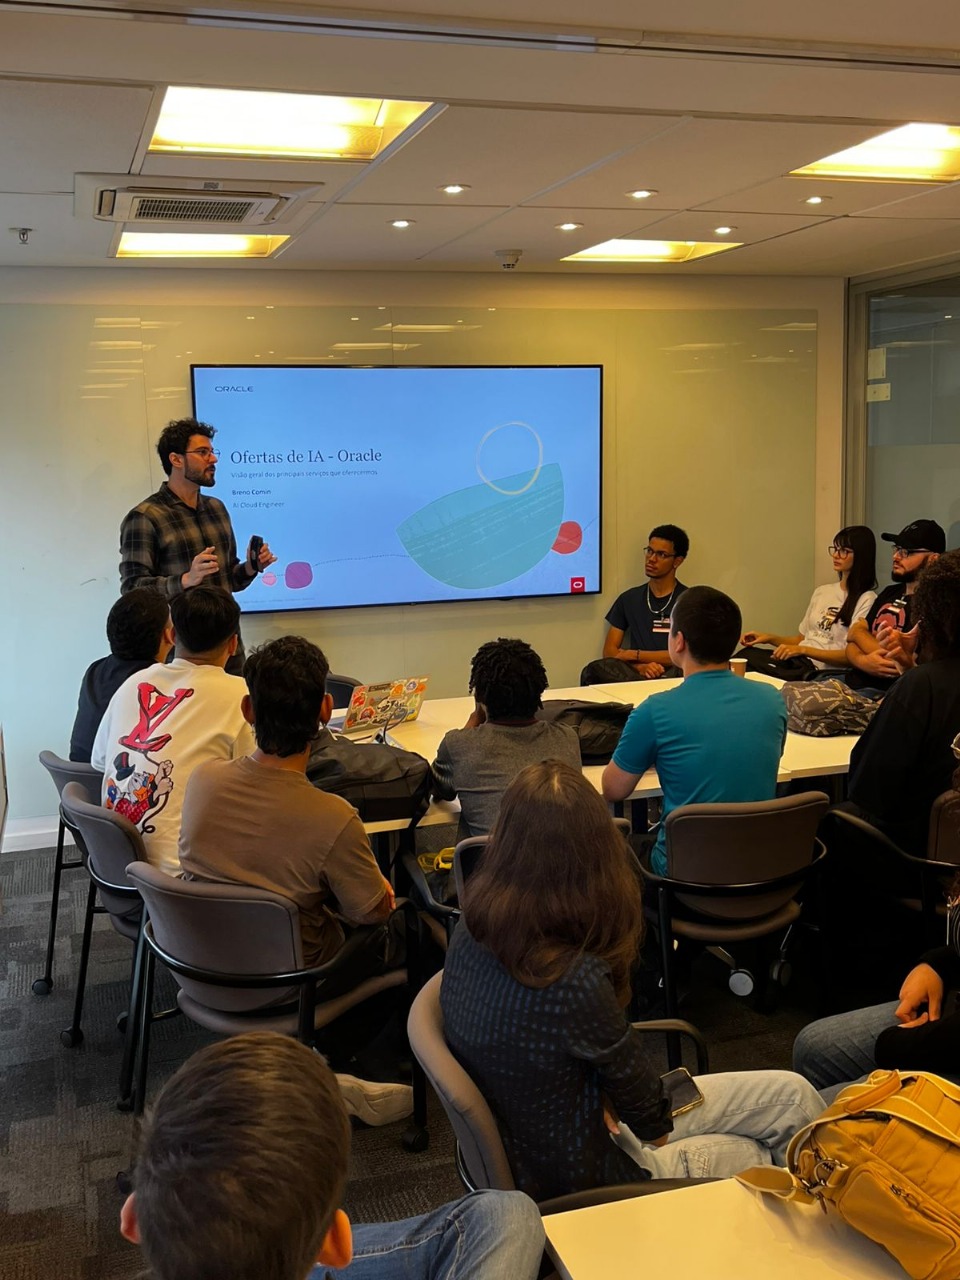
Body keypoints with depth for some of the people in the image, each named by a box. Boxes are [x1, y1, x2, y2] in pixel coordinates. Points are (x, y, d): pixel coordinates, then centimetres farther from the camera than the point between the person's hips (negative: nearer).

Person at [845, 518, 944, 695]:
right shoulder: (890, 592, 18)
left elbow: (897, 661, -17)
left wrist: (858, 632, 2)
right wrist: (864, 662, -12)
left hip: (883, 693, -9)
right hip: (853, 681, 9)